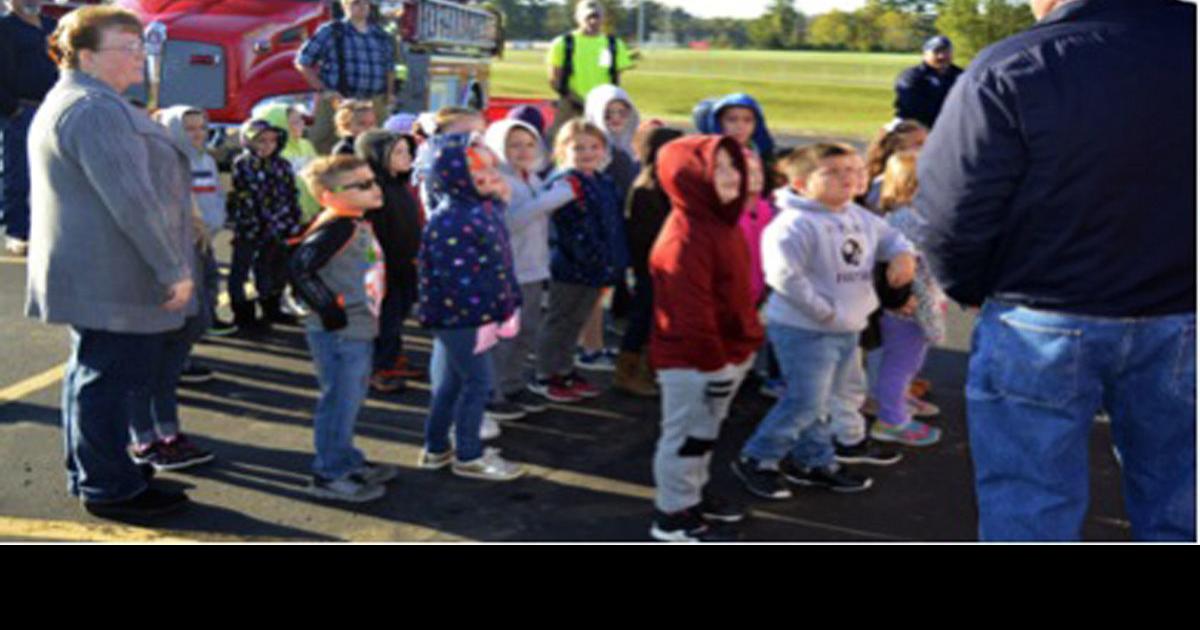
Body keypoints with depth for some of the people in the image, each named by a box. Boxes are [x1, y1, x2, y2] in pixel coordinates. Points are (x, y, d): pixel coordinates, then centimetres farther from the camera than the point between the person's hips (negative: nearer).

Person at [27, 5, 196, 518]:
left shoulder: (69, 102, 17)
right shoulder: (97, 110, -19)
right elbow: (133, 200, -25)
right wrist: (173, 269, -19)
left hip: (89, 275, 11)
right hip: (116, 278, -11)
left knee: (93, 371, 19)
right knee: (114, 377, -3)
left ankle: (89, 472, 31)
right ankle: (110, 489, 6)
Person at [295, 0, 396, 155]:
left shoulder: (382, 36, 14)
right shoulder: (330, 32, 1)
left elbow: (390, 67, 27)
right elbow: (302, 62, 1)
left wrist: (389, 93, 11)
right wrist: (324, 90, -8)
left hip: (375, 105, 4)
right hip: (338, 101, -4)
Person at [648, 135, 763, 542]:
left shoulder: (722, 221, 9)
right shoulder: (685, 237, -25)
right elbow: (691, 309, -26)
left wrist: (740, 346, 21)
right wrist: (713, 363, -22)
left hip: (729, 351, 10)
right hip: (692, 360, -10)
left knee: (704, 432, 23)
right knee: (686, 435, 3)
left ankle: (694, 495, 40)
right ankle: (674, 517, 16)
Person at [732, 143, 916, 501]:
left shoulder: (860, 218, 7)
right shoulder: (795, 224, -22)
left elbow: (889, 237, 24)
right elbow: (783, 274, -32)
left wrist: (903, 255, 0)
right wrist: (822, 310, -25)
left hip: (847, 329, 9)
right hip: (805, 331, -9)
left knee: (821, 401, 19)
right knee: (805, 402, -6)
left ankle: (815, 461, 34)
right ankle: (757, 460, 9)